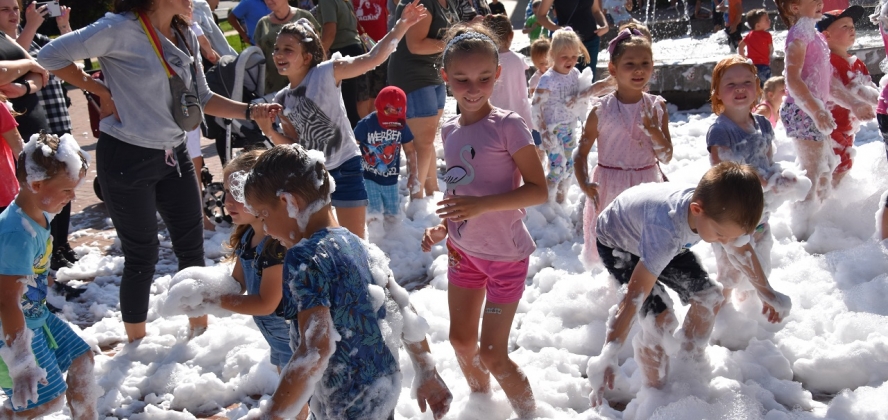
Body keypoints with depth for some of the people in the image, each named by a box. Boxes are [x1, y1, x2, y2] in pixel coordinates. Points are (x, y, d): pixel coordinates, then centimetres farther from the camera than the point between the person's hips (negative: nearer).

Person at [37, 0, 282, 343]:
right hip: (127, 158, -7)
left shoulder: (185, 36, 5)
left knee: (192, 246, 12)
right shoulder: (122, 29, -17)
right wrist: (101, 92, -11)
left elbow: (202, 98, 9)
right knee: (142, 255, 4)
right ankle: (137, 344, 23)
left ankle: (201, 332, 29)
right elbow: (51, 55, -16)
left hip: (172, 155, 7)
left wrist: (249, 111, -4)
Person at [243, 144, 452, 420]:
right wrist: (427, 373, 18)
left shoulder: (304, 257, -21)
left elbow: (317, 348, -31)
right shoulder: (356, 243, 4)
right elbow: (403, 311, 9)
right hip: (385, 384, 8)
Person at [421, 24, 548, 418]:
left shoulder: (508, 126, -19)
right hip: (463, 250, 7)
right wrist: (442, 228, -3)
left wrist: (481, 205, -31)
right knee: (461, 340, 19)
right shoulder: (450, 130, 1)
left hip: (505, 255, -6)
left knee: (492, 354, -2)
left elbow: (538, 190, -21)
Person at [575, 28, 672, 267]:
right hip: (610, 191, -2)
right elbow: (582, 151, -1)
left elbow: (667, 157, -2)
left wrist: (653, 131, -19)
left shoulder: (657, 107, -2)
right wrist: (584, 184, -16)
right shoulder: (601, 111, -8)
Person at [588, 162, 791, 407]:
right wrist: (607, 358, -48)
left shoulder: (720, 212, -26)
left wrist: (767, 294, 10)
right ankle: (654, 393, 7)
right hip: (617, 243, -7)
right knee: (661, 321, -18)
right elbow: (633, 297, -47)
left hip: (665, 242, 7)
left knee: (709, 297, 5)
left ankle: (691, 364, 31)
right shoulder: (666, 230, -47)